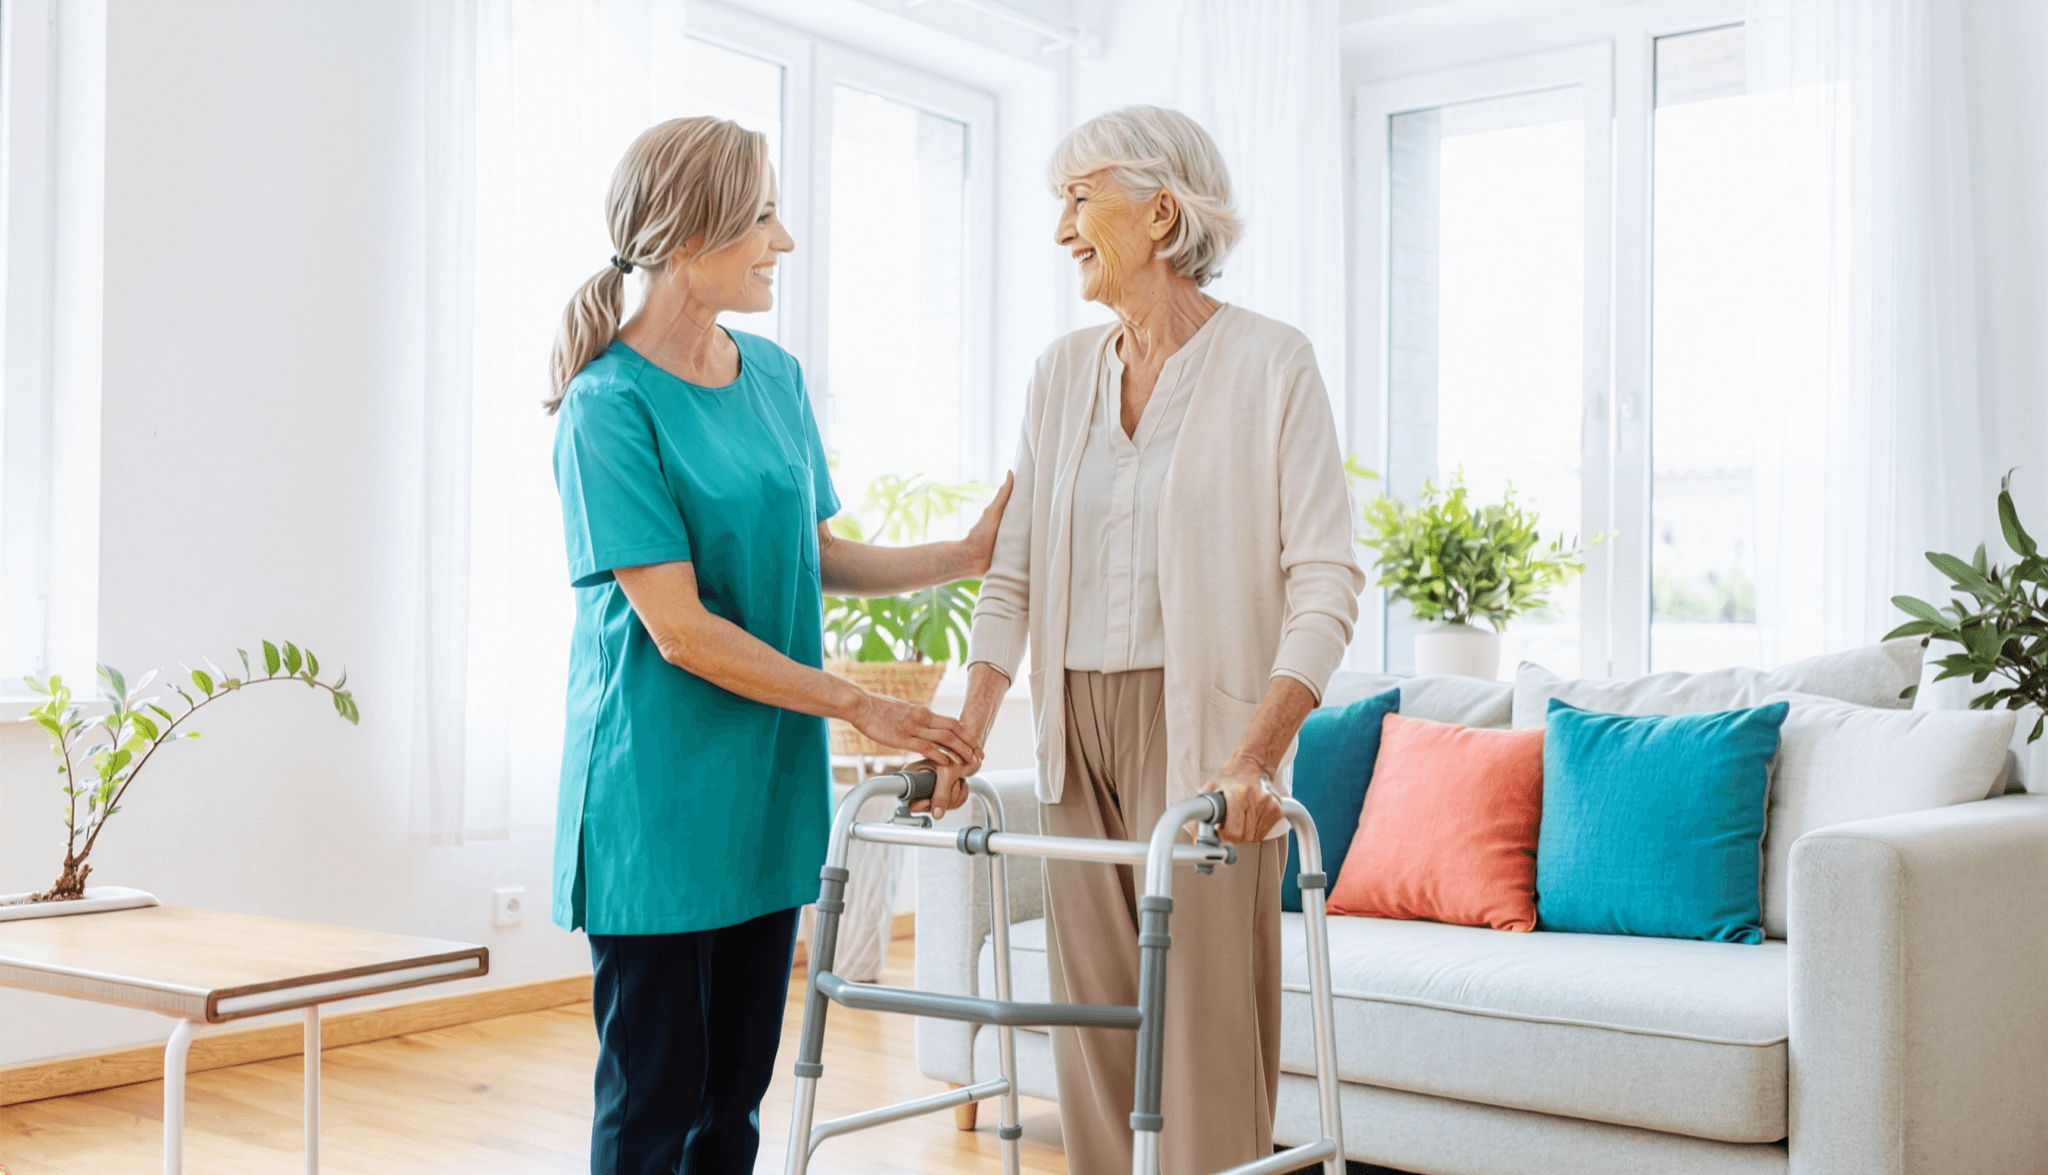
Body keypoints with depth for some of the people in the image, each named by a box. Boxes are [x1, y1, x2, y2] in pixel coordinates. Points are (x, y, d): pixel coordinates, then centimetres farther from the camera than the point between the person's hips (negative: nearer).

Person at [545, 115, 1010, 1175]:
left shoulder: (773, 376, 9)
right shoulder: (611, 404, -14)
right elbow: (680, 628, -17)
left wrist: (965, 555, 10)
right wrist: (860, 707, -13)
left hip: (768, 789, 7)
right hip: (658, 799, -7)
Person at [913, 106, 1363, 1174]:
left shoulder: (1270, 363, -5)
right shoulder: (1063, 372, 12)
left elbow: (1325, 581, -11)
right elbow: (1013, 573, 11)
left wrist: (1256, 756, -21)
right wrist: (964, 739, 1)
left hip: (1199, 727, -5)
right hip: (1076, 728, 6)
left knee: (1202, 1034, -3)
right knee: (1092, 1019, 10)